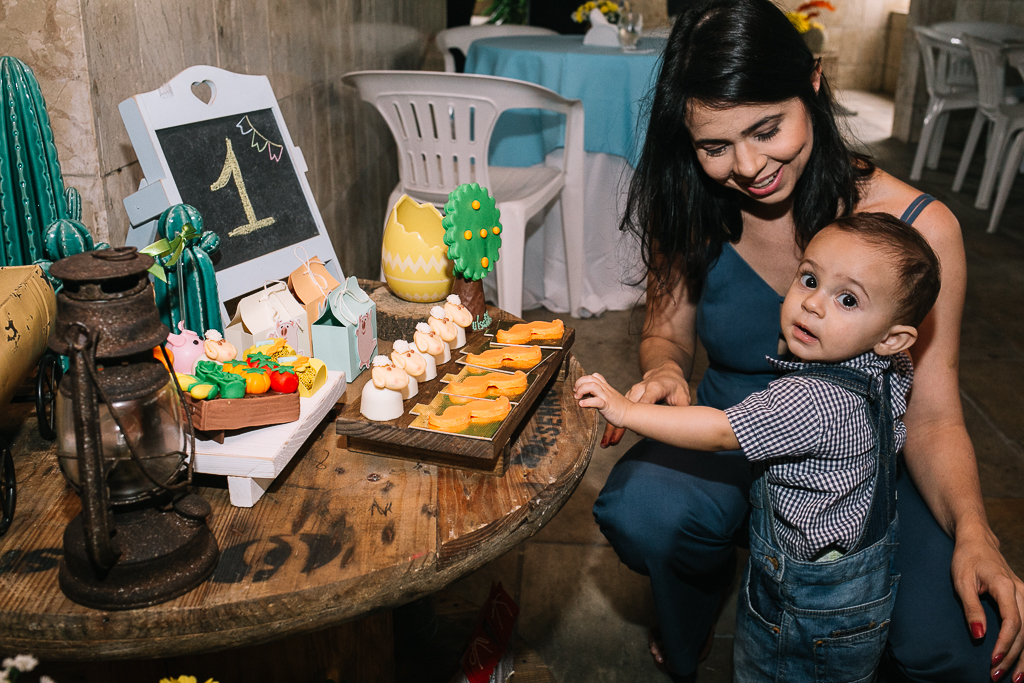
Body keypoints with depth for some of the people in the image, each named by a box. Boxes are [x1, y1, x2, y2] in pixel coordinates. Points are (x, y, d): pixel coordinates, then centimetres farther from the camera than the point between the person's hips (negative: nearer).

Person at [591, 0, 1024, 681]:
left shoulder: (918, 228, -15)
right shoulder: (691, 212, -8)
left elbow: (931, 414, -11)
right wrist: (665, 370, -21)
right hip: (730, 446, 1)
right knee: (636, 511, -32)